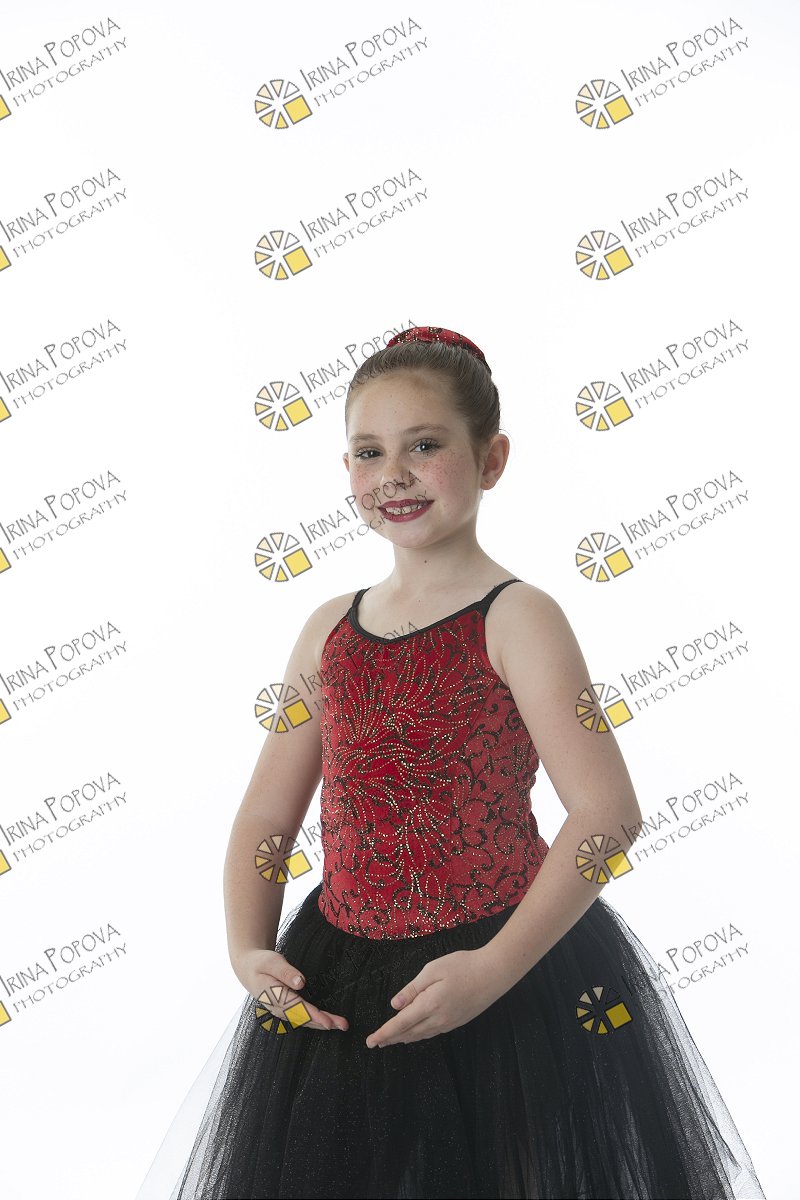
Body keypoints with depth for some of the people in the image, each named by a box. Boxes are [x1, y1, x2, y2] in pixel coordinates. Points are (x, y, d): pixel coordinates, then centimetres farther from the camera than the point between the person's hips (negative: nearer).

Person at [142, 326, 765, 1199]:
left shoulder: (515, 618, -10)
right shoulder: (329, 630, 5)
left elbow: (606, 812, -17)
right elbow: (267, 816, 9)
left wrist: (495, 968, -20)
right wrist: (249, 952, -4)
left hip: (509, 972, -5)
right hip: (336, 982, 5)